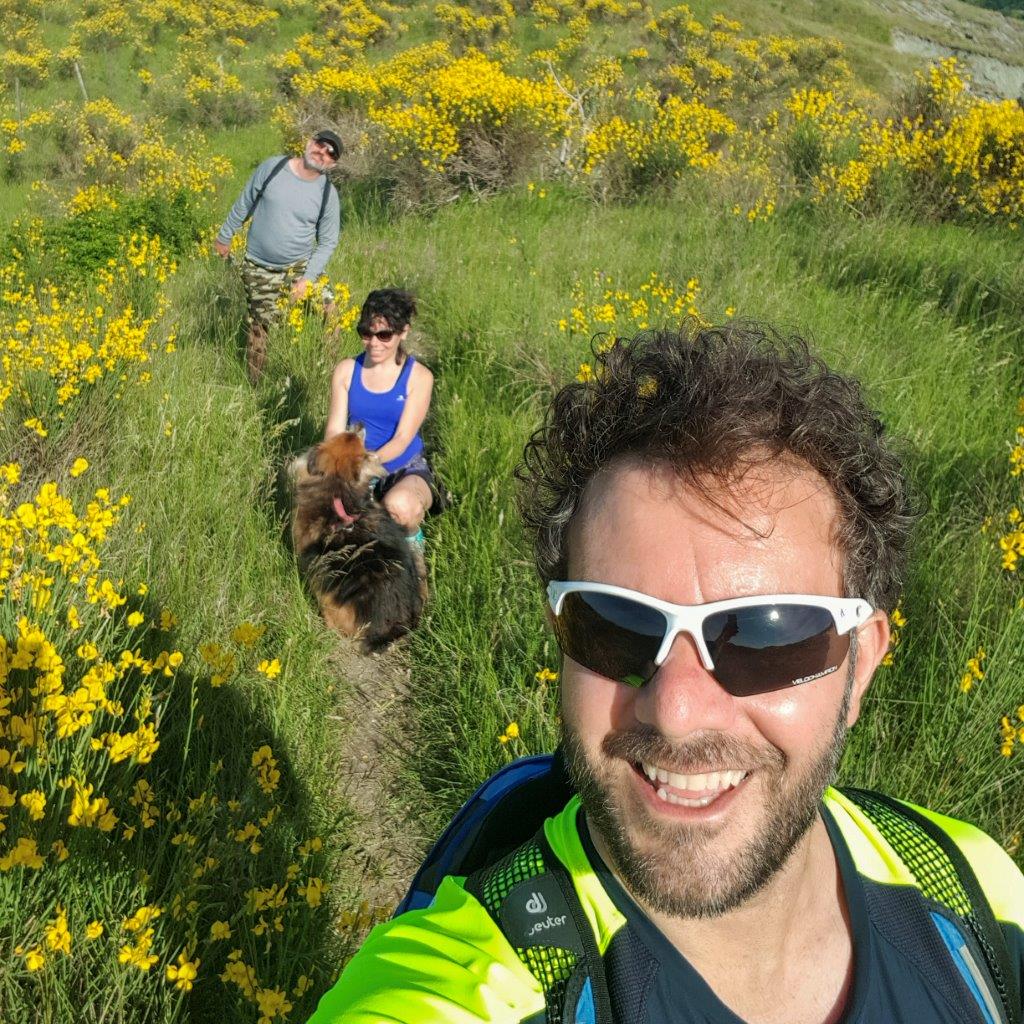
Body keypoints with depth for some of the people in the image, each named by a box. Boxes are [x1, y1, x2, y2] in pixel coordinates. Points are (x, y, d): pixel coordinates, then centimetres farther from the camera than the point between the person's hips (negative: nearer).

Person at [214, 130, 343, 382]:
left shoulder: (328, 194, -7)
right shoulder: (272, 167, -8)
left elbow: (327, 242, -2)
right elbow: (244, 204, 4)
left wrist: (307, 279, -13)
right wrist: (225, 236, 12)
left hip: (299, 266, 1)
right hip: (260, 270, -1)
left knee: (329, 312, -15)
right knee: (261, 325, 3)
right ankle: (253, 383, 19)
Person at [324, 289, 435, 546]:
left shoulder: (419, 377, -8)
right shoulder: (346, 371, 1)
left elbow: (402, 438, -14)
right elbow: (334, 429, -3)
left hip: (405, 469, -2)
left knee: (399, 505, -39)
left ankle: (412, 538, 0)